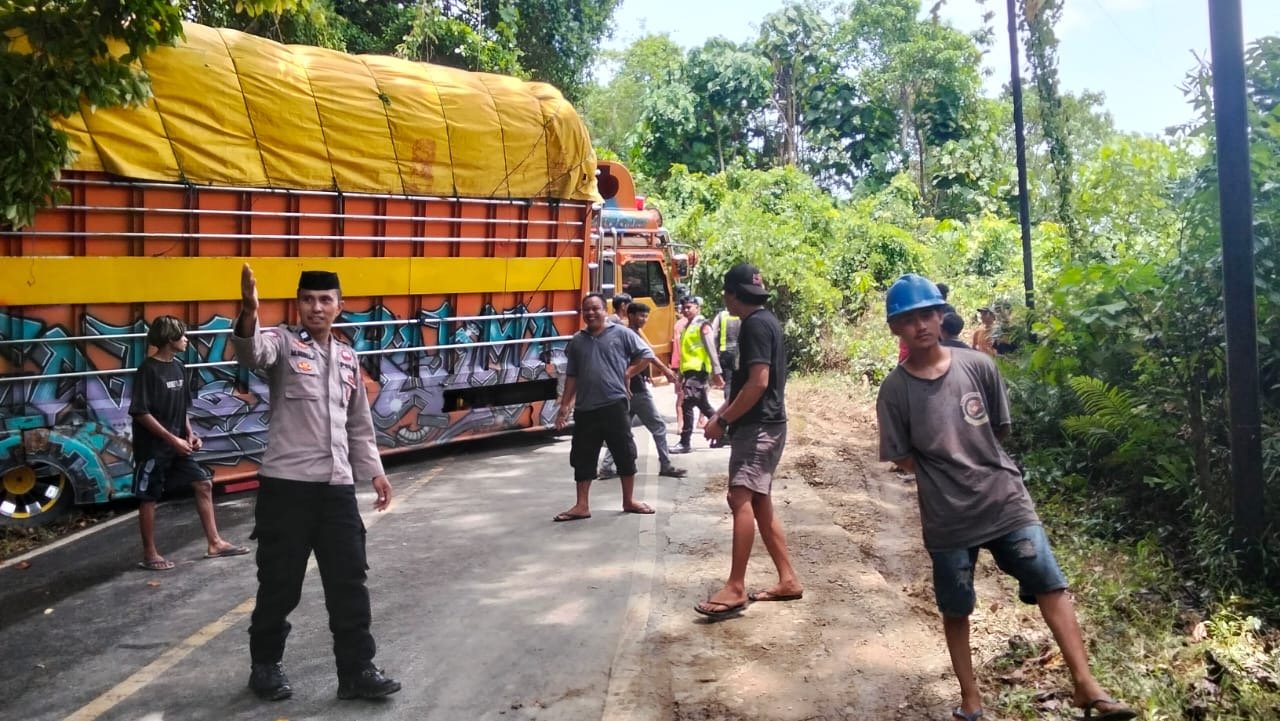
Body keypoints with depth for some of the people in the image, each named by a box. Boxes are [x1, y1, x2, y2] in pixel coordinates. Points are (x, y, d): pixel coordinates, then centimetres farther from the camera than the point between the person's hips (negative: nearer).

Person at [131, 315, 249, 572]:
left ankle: (214, 543, 13)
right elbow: (140, 413, -19)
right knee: (149, 498, 3)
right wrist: (172, 438, -20)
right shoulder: (148, 370, -16)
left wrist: (189, 435, 4)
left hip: (177, 443, 8)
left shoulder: (178, 367, 7)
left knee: (203, 484, 6)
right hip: (152, 446, -8)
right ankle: (149, 554, 14)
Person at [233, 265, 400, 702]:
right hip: (286, 484, -4)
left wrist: (374, 471, 16)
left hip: (337, 486, 5)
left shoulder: (348, 358, 13)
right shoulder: (283, 343, -2)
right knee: (279, 583, 6)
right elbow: (252, 353, -28)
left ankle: (357, 671, 17)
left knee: (349, 582, 7)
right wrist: (249, 311, -47)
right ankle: (266, 666, 26)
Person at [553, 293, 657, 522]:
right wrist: (564, 405, 10)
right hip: (585, 409, 3)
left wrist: (626, 374, -4)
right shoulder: (576, 341, 11)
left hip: (615, 405, -3)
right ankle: (582, 505, 14)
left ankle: (629, 501, 21)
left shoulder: (621, 333, 0)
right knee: (583, 457, 6)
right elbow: (571, 376, 14)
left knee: (625, 453, 6)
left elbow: (646, 355, 2)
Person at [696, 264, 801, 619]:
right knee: (760, 503, 12)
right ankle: (788, 580, 17)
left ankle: (736, 588, -19)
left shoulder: (755, 325, -14)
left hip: (759, 426, -11)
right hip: (762, 424, 11)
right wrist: (722, 413, 14)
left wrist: (723, 420, -15)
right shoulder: (763, 321, 18)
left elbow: (758, 382, -22)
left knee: (741, 499, -16)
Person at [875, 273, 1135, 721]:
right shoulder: (895, 390, -9)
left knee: (1050, 585, -4)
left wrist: (971, 465, 8)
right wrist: (944, 476, 2)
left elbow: (1000, 429, 7)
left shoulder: (978, 366, -5)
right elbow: (902, 456, -2)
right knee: (955, 610, 11)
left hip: (1005, 499, 1)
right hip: (946, 516, -1)